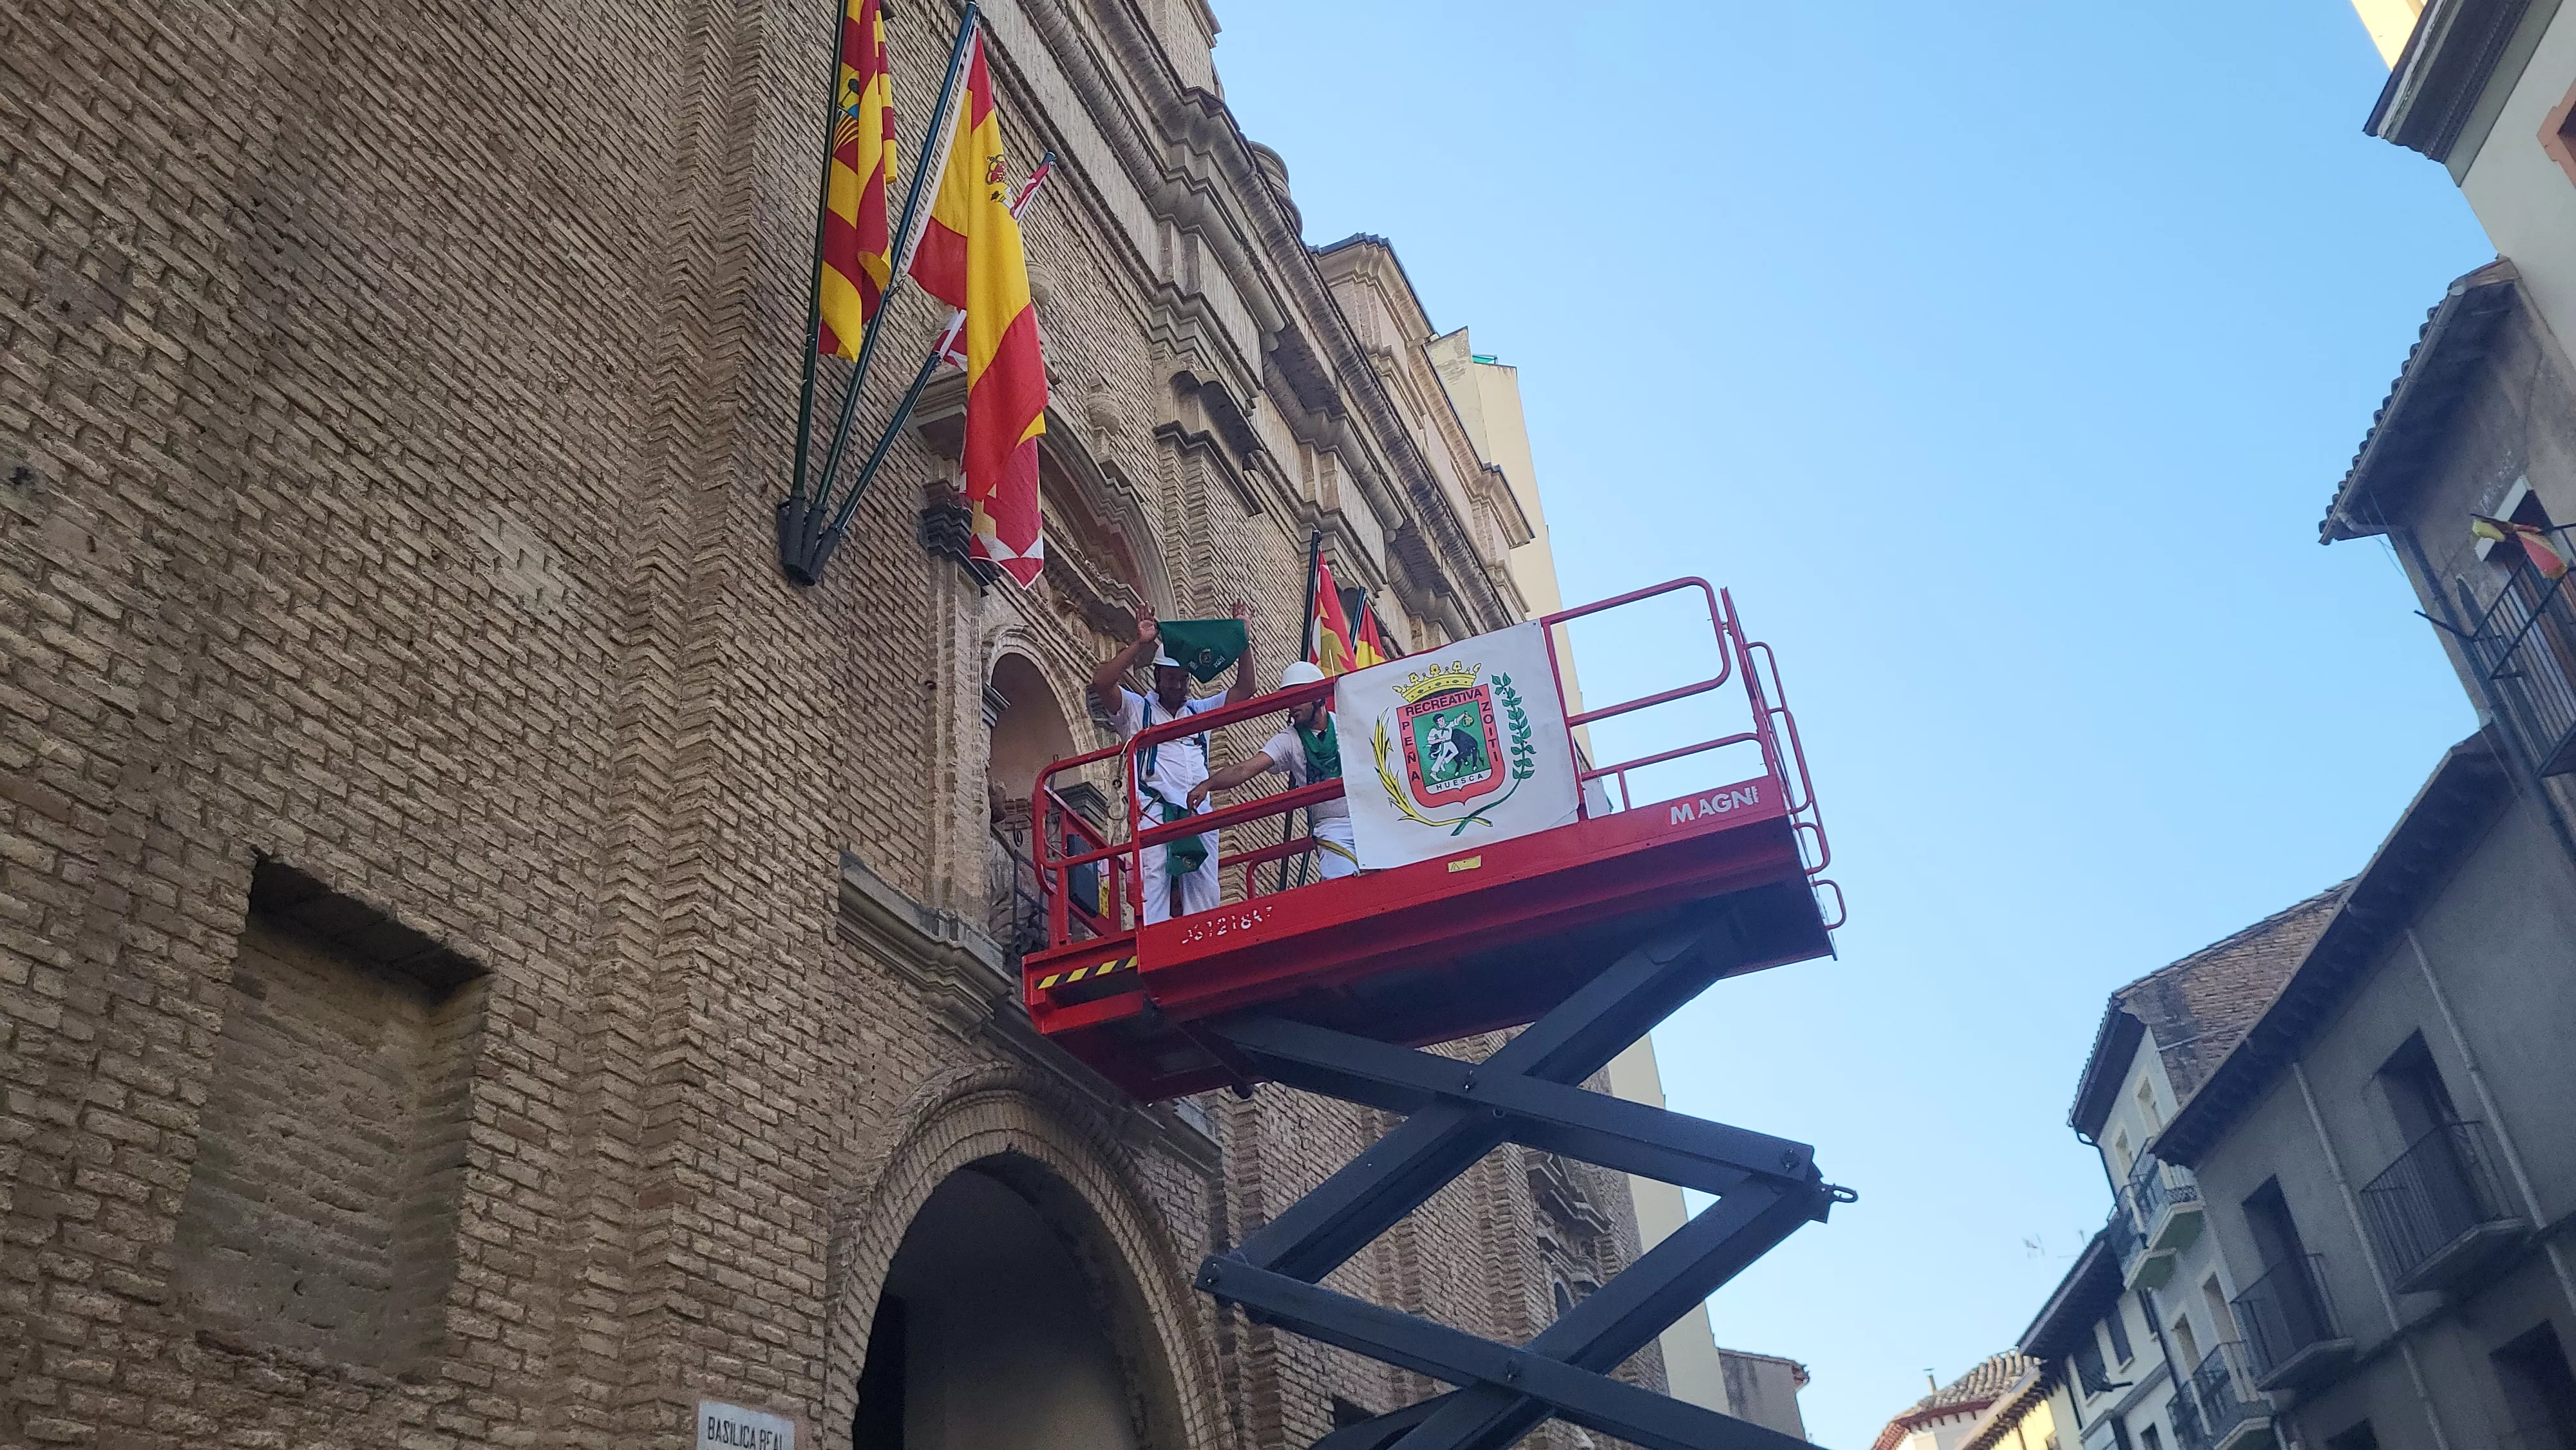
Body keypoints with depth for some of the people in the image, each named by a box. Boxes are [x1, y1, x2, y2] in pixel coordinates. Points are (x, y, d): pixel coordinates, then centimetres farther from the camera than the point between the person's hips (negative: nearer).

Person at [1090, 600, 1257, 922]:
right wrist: (1141, 645, -12)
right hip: (1154, 811, -5)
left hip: (1199, 813, 5)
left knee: (1206, 899, -1)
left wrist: (1244, 642, 8)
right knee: (1152, 889, -17)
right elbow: (1101, 682, -6)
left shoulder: (1200, 711, 26)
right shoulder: (1136, 709, 12)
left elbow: (1245, 689, 20)